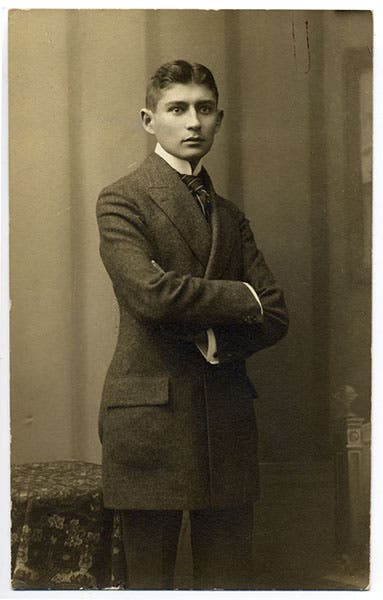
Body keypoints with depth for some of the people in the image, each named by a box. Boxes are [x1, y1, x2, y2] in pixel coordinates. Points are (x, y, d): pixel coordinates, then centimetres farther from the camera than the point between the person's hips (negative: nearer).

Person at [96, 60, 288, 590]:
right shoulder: (122, 201, -1)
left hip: (228, 423, 5)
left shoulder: (231, 217, 18)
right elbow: (150, 294, -17)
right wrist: (241, 299, -5)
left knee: (229, 579, 6)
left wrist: (213, 340, -9)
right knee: (150, 577, 3)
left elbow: (274, 317, 9)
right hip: (150, 420, -5)